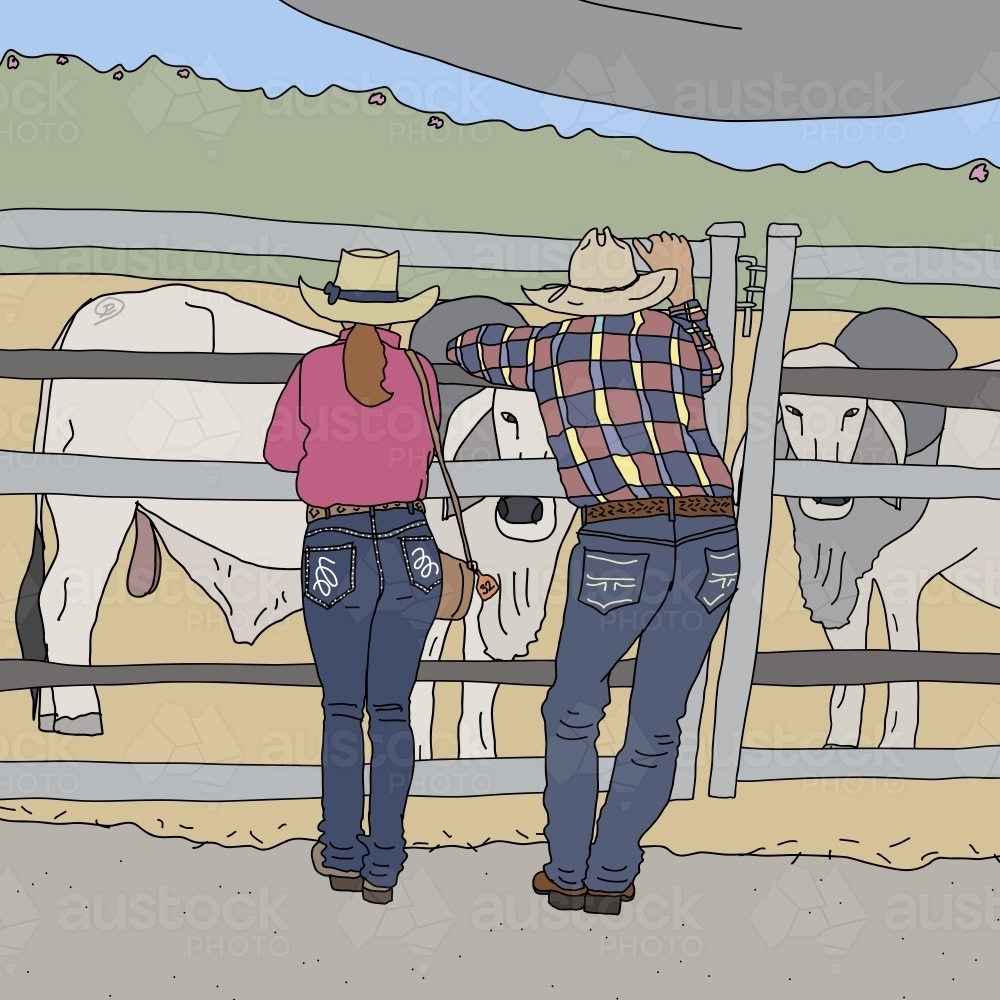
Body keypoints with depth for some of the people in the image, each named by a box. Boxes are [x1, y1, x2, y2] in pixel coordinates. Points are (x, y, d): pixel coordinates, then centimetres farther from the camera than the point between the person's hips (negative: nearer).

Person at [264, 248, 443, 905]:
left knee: (342, 707, 13)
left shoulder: (313, 370, -2)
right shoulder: (420, 372, 1)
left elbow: (280, 455, 8)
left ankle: (343, 853, 15)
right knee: (392, 709, 9)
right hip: (410, 550, 1)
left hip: (334, 554, -1)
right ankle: (383, 864, 10)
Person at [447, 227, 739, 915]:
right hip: (714, 543, 3)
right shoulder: (679, 340, 16)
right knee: (658, 726, 14)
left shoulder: (546, 348, 12)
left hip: (621, 541, -2)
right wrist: (683, 289, 45)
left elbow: (466, 346, 31)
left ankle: (567, 874, 21)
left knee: (574, 712, 17)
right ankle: (612, 876, 18)